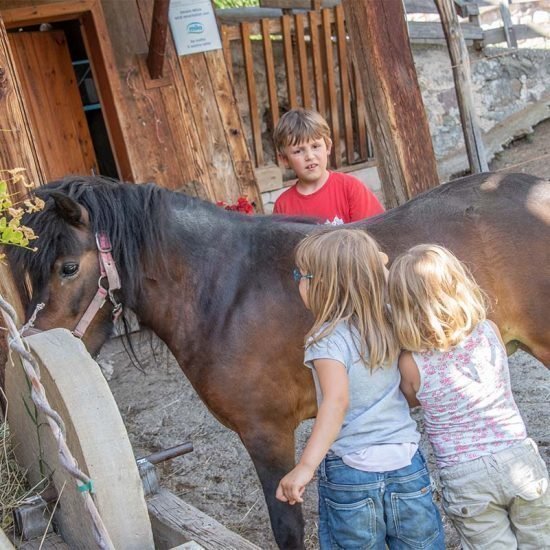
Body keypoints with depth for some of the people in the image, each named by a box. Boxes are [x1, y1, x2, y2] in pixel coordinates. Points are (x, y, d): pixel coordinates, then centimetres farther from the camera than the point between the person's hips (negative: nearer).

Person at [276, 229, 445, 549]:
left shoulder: (327, 339, -14)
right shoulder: (389, 326, 2)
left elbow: (336, 401, -27)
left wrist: (306, 467, -37)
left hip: (350, 477, -5)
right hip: (409, 467, 5)